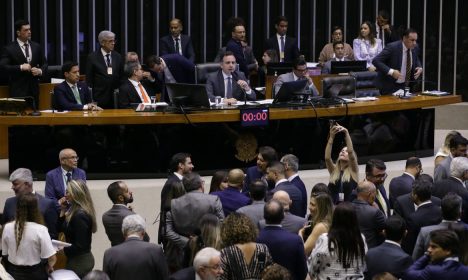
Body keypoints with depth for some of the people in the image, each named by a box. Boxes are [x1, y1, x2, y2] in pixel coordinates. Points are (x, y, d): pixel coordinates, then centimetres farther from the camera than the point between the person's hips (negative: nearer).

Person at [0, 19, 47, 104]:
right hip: (18, 90, -4)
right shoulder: (9, 49, -3)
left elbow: (44, 63, 18)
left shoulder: (36, 46, 11)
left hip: (34, 88, 4)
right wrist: (20, 67, -20)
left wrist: (40, 71, -4)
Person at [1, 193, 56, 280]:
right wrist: (48, 267, 3)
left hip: (13, 273, 3)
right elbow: (52, 258, -18)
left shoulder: (7, 228, -9)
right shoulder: (40, 230, -20)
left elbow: (4, 254, 2)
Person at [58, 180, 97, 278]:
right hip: (82, 259, 10)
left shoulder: (80, 215, -21)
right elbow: (62, 228, 12)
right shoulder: (74, 210, 8)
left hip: (79, 261, -10)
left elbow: (80, 246, -23)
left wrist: (63, 250, -13)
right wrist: (63, 210, 6)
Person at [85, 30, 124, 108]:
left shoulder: (118, 57, 10)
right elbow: (89, 80, 1)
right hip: (99, 98, -3)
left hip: (116, 98, 3)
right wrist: (90, 98, -5)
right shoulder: (92, 57, 0)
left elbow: (122, 77, 14)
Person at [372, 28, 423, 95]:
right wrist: (391, 71, -33)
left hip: (404, 85, 6)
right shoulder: (392, 47, -20)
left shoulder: (414, 48, -1)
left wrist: (420, 68, -6)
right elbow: (376, 61, -23)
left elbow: (417, 61, 18)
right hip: (389, 86, -6)